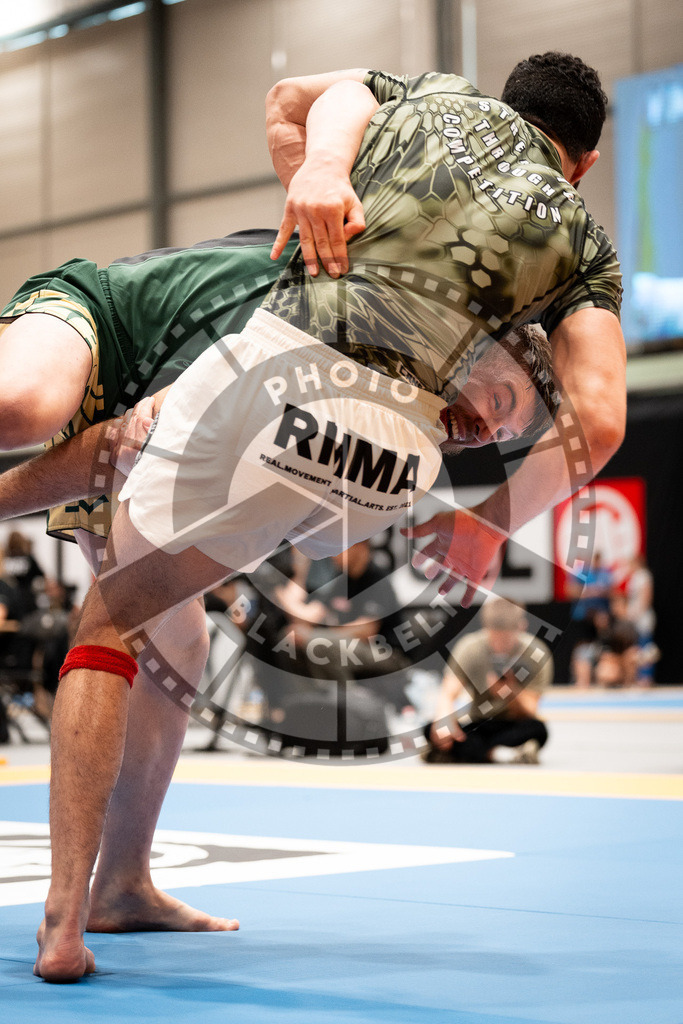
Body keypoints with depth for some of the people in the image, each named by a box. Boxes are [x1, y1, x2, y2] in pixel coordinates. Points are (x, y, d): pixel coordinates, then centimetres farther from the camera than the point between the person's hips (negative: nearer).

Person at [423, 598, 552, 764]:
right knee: (432, 729, -28)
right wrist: (445, 723, -38)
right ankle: (499, 753, -44)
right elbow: (447, 695, -17)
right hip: (476, 728, 1)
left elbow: (529, 713, -12)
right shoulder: (470, 647, -8)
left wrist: (512, 692, -33)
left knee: (538, 729, -36)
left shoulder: (537, 654, -10)